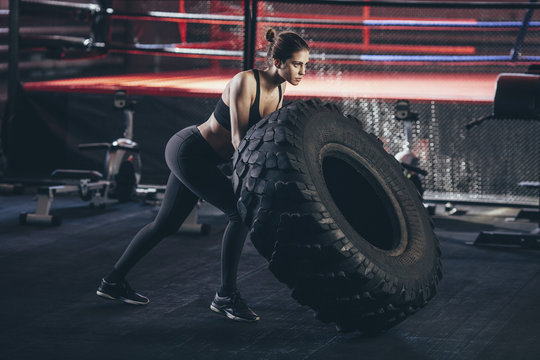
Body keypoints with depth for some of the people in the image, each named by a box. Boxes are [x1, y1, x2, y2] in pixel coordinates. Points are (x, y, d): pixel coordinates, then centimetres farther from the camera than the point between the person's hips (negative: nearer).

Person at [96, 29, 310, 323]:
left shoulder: (277, 93, 1)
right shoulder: (245, 82, -24)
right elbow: (239, 139, -27)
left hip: (203, 159, 9)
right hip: (188, 151, -9)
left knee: (166, 224, 17)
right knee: (241, 212, -16)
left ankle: (114, 281, 30)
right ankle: (226, 296, -7)